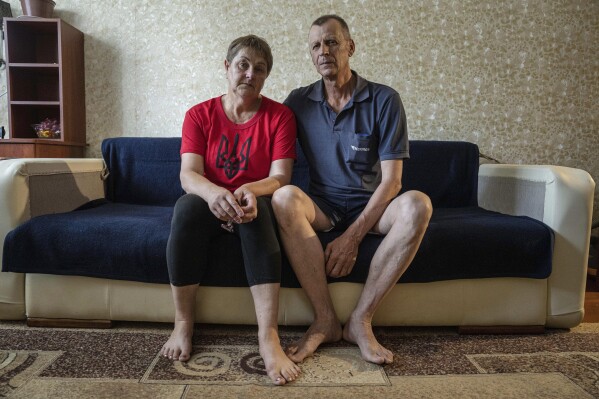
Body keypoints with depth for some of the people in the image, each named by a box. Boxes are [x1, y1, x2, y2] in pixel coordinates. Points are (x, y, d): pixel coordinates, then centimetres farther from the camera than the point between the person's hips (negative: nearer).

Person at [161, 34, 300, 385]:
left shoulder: (280, 116, -2)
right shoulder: (199, 115, 1)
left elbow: (281, 177, -12)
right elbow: (188, 174, -12)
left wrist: (248, 191, -34)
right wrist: (213, 192, -36)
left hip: (256, 206, -1)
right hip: (209, 205, 1)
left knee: (255, 204, -36)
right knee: (187, 205, -33)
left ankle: (269, 337, -42)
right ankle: (183, 323, -19)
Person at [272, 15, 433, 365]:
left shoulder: (384, 100, -4)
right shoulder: (299, 101, 4)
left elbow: (391, 180, -10)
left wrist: (353, 236, -19)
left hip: (371, 206, 0)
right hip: (324, 206, 1)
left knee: (418, 204, -31)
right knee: (285, 198, -31)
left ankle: (360, 320, -22)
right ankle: (326, 319, -22)